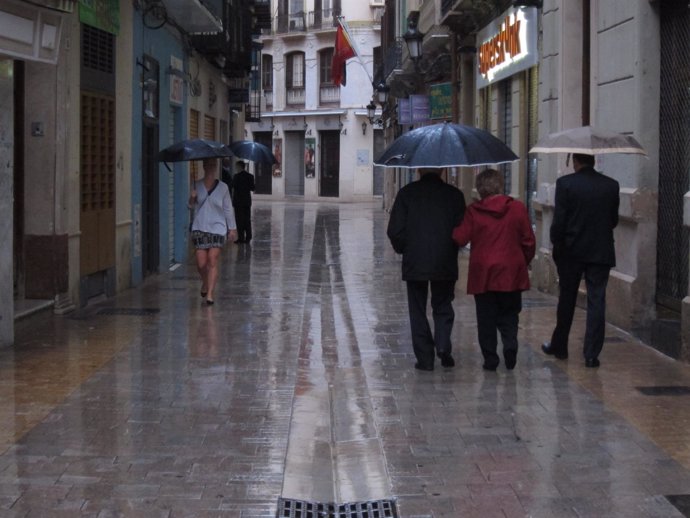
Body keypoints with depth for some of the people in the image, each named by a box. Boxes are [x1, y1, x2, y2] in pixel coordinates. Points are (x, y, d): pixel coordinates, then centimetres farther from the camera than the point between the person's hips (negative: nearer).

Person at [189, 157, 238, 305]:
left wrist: (232, 228, 7)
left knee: (213, 261, -10)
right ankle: (205, 283, 30)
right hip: (200, 228, 1)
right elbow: (190, 206, 9)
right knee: (201, 263, -1)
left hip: (217, 228, -1)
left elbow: (228, 209, 7)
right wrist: (192, 199, -14)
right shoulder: (196, 185, 5)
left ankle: (210, 294, -8)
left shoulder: (222, 187, 2)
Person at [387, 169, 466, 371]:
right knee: (443, 307, 16)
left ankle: (425, 358, 6)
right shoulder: (454, 194, -2)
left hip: (414, 263, -1)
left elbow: (394, 231, -5)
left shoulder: (407, 193, -4)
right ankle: (443, 345, -5)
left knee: (418, 310, 8)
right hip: (445, 263, 1)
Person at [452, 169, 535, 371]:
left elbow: (459, 238, -5)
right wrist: (525, 261, 16)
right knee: (509, 316, 12)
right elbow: (528, 241, 1)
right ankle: (510, 347, -9)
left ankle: (490, 358, 5)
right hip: (511, 272, 1)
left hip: (482, 274, -1)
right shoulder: (518, 208, -3)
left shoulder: (473, 212, -6)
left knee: (486, 318, 7)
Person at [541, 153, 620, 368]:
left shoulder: (565, 183, -10)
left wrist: (556, 245, 2)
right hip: (601, 251, 1)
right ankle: (592, 354, 0)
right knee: (596, 302, 3)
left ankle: (559, 346, 26)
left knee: (566, 300, 14)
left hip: (571, 251, -1)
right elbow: (613, 220, 5)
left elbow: (558, 220, -11)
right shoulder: (611, 185, -1)